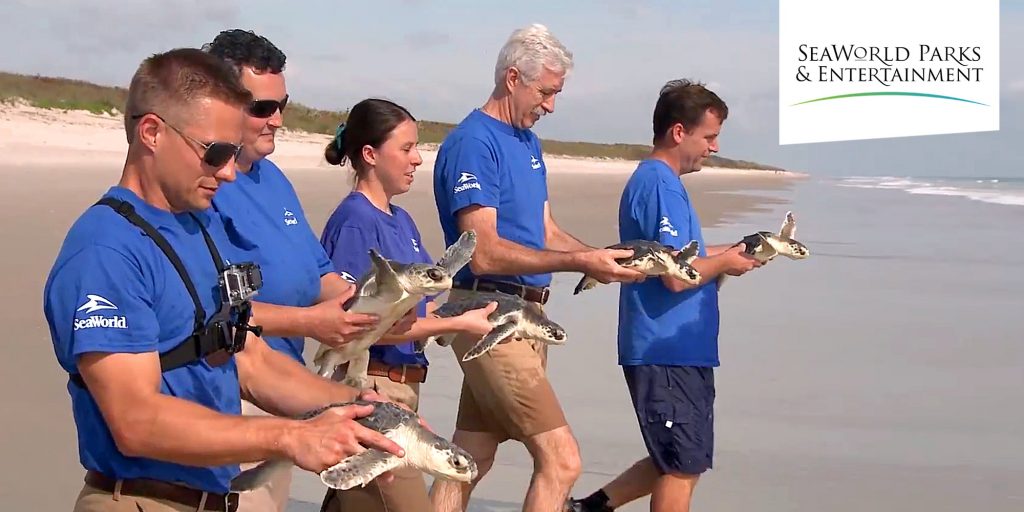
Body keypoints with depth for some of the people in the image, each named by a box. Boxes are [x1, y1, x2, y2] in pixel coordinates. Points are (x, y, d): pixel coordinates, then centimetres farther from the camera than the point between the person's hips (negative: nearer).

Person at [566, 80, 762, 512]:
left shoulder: (652, 180, 15)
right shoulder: (662, 186, -18)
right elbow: (676, 277, -24)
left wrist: (731, 251, 14)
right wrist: (723, 264, -7)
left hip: (681, 351, 10)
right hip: (668, 352, -10)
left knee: (684, 462, 18)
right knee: (682, 468, -1)